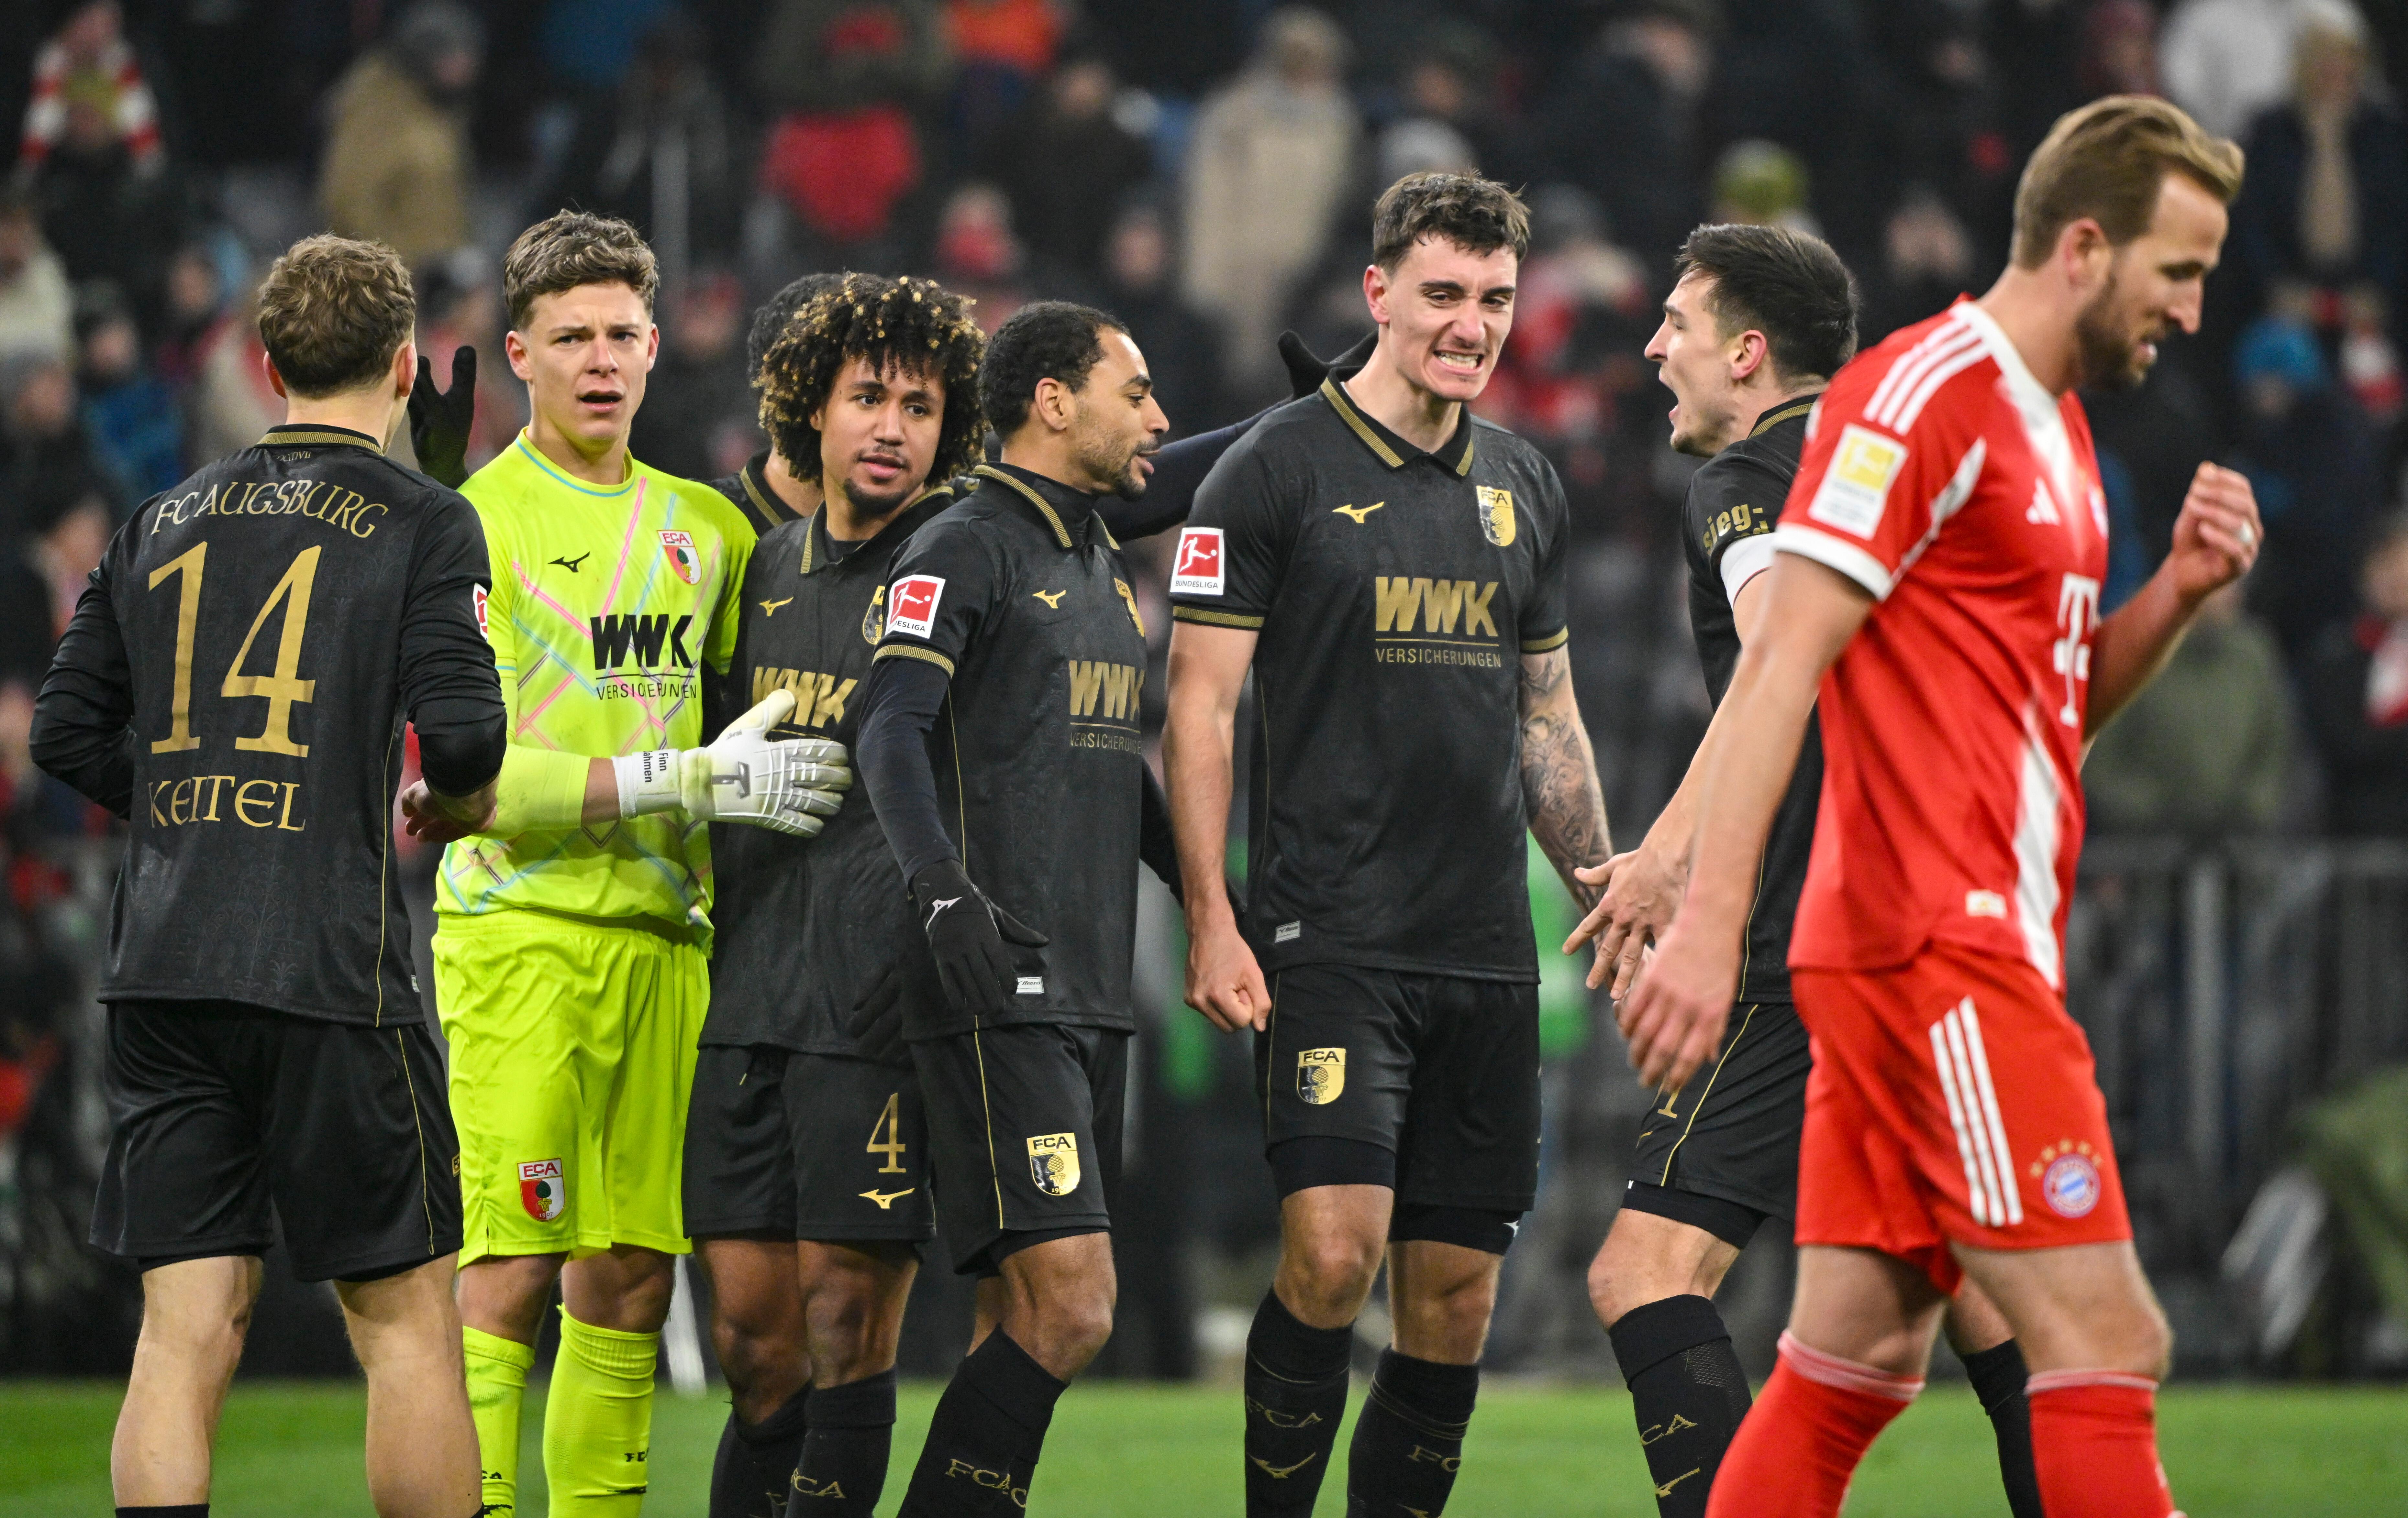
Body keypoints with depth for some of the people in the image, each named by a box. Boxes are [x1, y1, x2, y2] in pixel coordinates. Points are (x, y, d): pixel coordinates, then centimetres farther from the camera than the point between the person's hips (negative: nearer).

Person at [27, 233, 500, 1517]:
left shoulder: (164, 523, 14)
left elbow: (66, 730, 13)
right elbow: (462, 736, -10)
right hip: (330, 967, -4)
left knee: (185, 1329, 2)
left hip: (160, 967, 4)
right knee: (407, 1323, 4)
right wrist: (447, 803, 11)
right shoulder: (424, 522, 0)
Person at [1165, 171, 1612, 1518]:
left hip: (1489, 950, 6)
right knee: (1334, 1253, -18)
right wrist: (1212, 922, -12)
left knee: (1457, 1295, 4)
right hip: (1330, 938, -6)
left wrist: (1602, 890, 17)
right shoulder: (1280, 471, -3)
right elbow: (1201, 707, -5)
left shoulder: (1525, 487, 14)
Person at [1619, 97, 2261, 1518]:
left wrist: (2179, 591, 7)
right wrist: (1711, 920, -24)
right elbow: (1783, 656, -17)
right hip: (1935, 950, -10)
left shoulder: (2057, 429, 19)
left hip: (1991, 947, 10)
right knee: (2106, 1343, -11)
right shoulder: (1924, 393, -10)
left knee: (1850, 1364, 7)